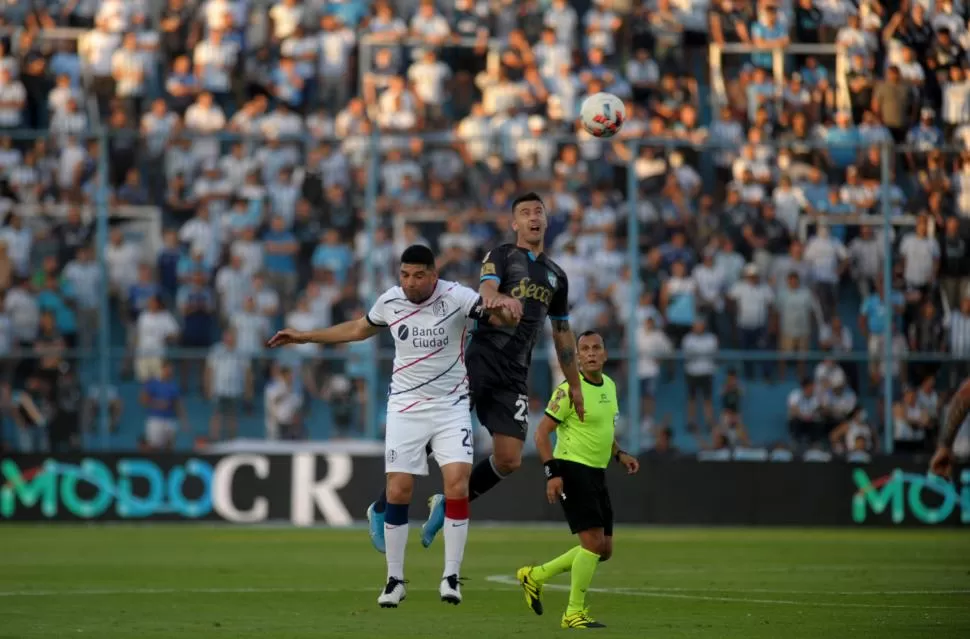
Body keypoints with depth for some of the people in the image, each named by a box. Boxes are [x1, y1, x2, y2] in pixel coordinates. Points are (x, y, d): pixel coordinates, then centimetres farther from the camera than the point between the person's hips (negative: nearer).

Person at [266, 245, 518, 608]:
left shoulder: (456, 298, -13)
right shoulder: (390, 302, -2)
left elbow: (505, 318, -20)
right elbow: (360, 329, 18)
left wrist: (504, 307, -45)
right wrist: (304, 337, 21)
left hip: (450, 405, -2)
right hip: (405, 406, 2)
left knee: (457, 483, -18)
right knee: (397, 491, -5)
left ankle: (451, 576, -7)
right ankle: (395, 579, 8)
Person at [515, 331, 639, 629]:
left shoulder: (609, 386, 11)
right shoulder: (570, 390, -14)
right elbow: (542, 432, -13)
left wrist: (619, 454, 10)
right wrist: (552, 472, -21)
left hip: (596, 472, 8)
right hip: (572, 469, -8)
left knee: (603, 549, 9)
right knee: (593, 541, -16)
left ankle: (535, 576, 21)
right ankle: (574, 613, -6)